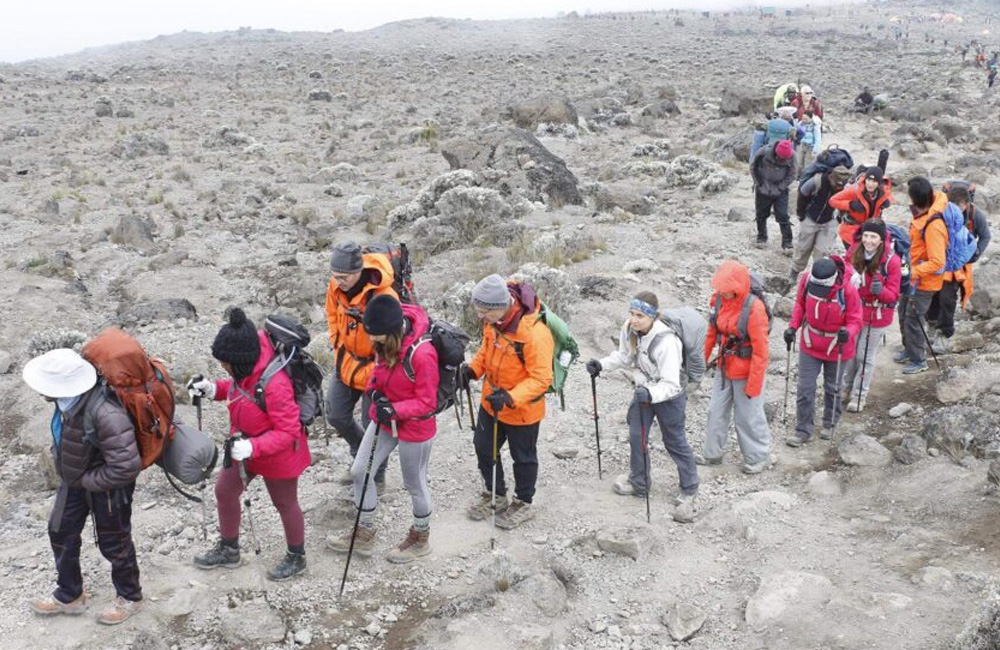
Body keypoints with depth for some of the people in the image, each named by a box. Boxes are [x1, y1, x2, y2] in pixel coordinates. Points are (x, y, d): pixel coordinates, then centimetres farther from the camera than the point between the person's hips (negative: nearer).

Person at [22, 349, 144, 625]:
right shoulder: (69, 396, -18)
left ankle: (130, 598, 42)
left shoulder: (106, 415, -42)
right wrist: (60, 459, 5)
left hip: (107, 485, -8)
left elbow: (126, 468, -36)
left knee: (113, 544, 14)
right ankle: (69, 596, 48)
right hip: (76, 478, 8)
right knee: (61, 532, 24)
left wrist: (86, 480, -23)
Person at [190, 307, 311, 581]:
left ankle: (297, 558, 40)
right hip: (245, 446, 8)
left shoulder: (274, 384, -38)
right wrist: (213, 389, -8)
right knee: (224, 491, 20)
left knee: (285, 504, 14)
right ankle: (228, 550, 44)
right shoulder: (247, 367, -14)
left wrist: (252, 447, -40)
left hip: (278, 455, -8)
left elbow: (288, 432, -32)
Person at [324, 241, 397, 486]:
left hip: (374, 365, -6)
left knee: (372, 422, 3)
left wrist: (363, 375, -17)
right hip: (347, 359, 7)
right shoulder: (336, 286, -11)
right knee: (336, 415, 13)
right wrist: (341, 354, 3)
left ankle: (376, 475, 26)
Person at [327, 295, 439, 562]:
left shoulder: (421, 353, -32)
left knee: (415, 484, 13)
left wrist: (395, 409, -32)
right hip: (383, 420, 7)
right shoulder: (384, 342, -11)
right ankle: (364, 533, 34)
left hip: (414, 427, -7)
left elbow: (426, 402, -21)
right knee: (360, 471, 12)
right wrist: (374, 388, -11)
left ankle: (420, 538, 39)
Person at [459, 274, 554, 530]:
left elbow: (541, 379, -29)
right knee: (484, 448, 21)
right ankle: (495, 494, 46)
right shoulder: (493, 320, -12)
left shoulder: (534, 334, -35)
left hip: (522, 410, -7)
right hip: (491, 401, 7)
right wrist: (473, 369, -10)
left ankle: (524, 503, 40)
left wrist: (510, 398, -39)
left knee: (523, 457, 16)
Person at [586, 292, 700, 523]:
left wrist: (651, 394, -53)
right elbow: (623, 356, 3)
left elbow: (671, 384, -36)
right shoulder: (629, 330, -17)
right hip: (644, 391, 7)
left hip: (668, 397, -7)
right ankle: (639, 483, 38)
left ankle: (689, 493, 25)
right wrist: (601, 364, -11)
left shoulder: (666, 342, -37)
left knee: (675, 443, 6)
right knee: (636, 437, 17)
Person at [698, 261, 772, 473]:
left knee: (749, 417, 9)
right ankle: (713, 452, 37)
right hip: (724, 368, 6)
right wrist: (706, 356, 16)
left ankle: (758, 457, 29)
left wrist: (754, 384, -19)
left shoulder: (754, 308, -26)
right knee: (717, 411, 19)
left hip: (745, 372, -6)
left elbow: (760, 349, -22)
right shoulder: (719, 299, -7)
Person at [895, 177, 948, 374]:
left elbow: (937, 262, -30)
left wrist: (913, 272, -29)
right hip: (913, 274, 9)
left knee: (913, 319, 1)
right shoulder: (922, 213, -6)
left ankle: (918, 360, 19)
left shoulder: (933, 226, -31)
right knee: (904, 313, 21)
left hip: (925, 281, -9)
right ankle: (908, 350, 40)